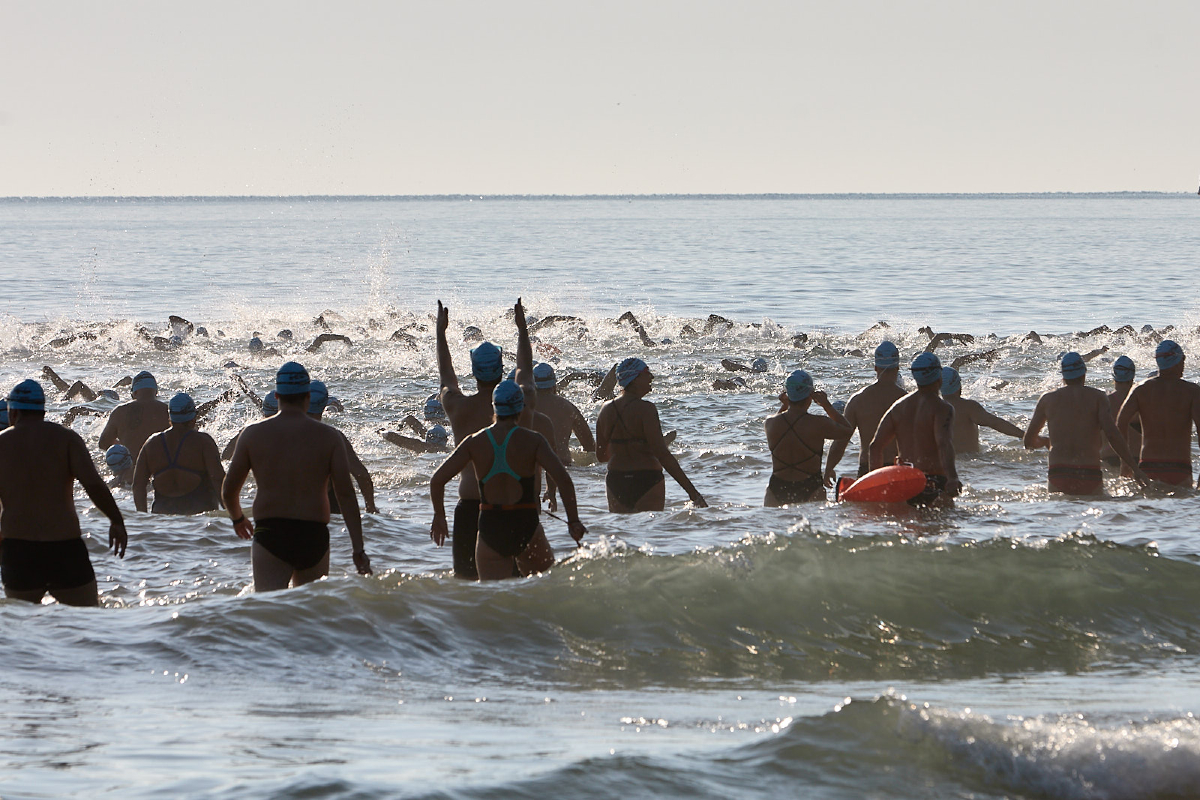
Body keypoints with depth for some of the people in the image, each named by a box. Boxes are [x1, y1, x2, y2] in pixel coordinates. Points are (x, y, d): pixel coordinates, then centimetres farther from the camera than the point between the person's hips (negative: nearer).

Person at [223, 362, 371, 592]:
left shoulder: (253, 434, 4)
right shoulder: (329, 437, 3)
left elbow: (229, 491, 10)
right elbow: (345, 495, -3)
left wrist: (238, 519, 32)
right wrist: (358, 549, -2)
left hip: (270, 534, -1)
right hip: (314, 536, 1)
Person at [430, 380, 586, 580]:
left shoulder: (475, 442, 1)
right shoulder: (532, 440, -5)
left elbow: (437, 480, -1)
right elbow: (562, 479, -14)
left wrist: (439, 517, 14)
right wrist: (573, 521, -6)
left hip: (489, 527, 2)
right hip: (525, 525, -2)